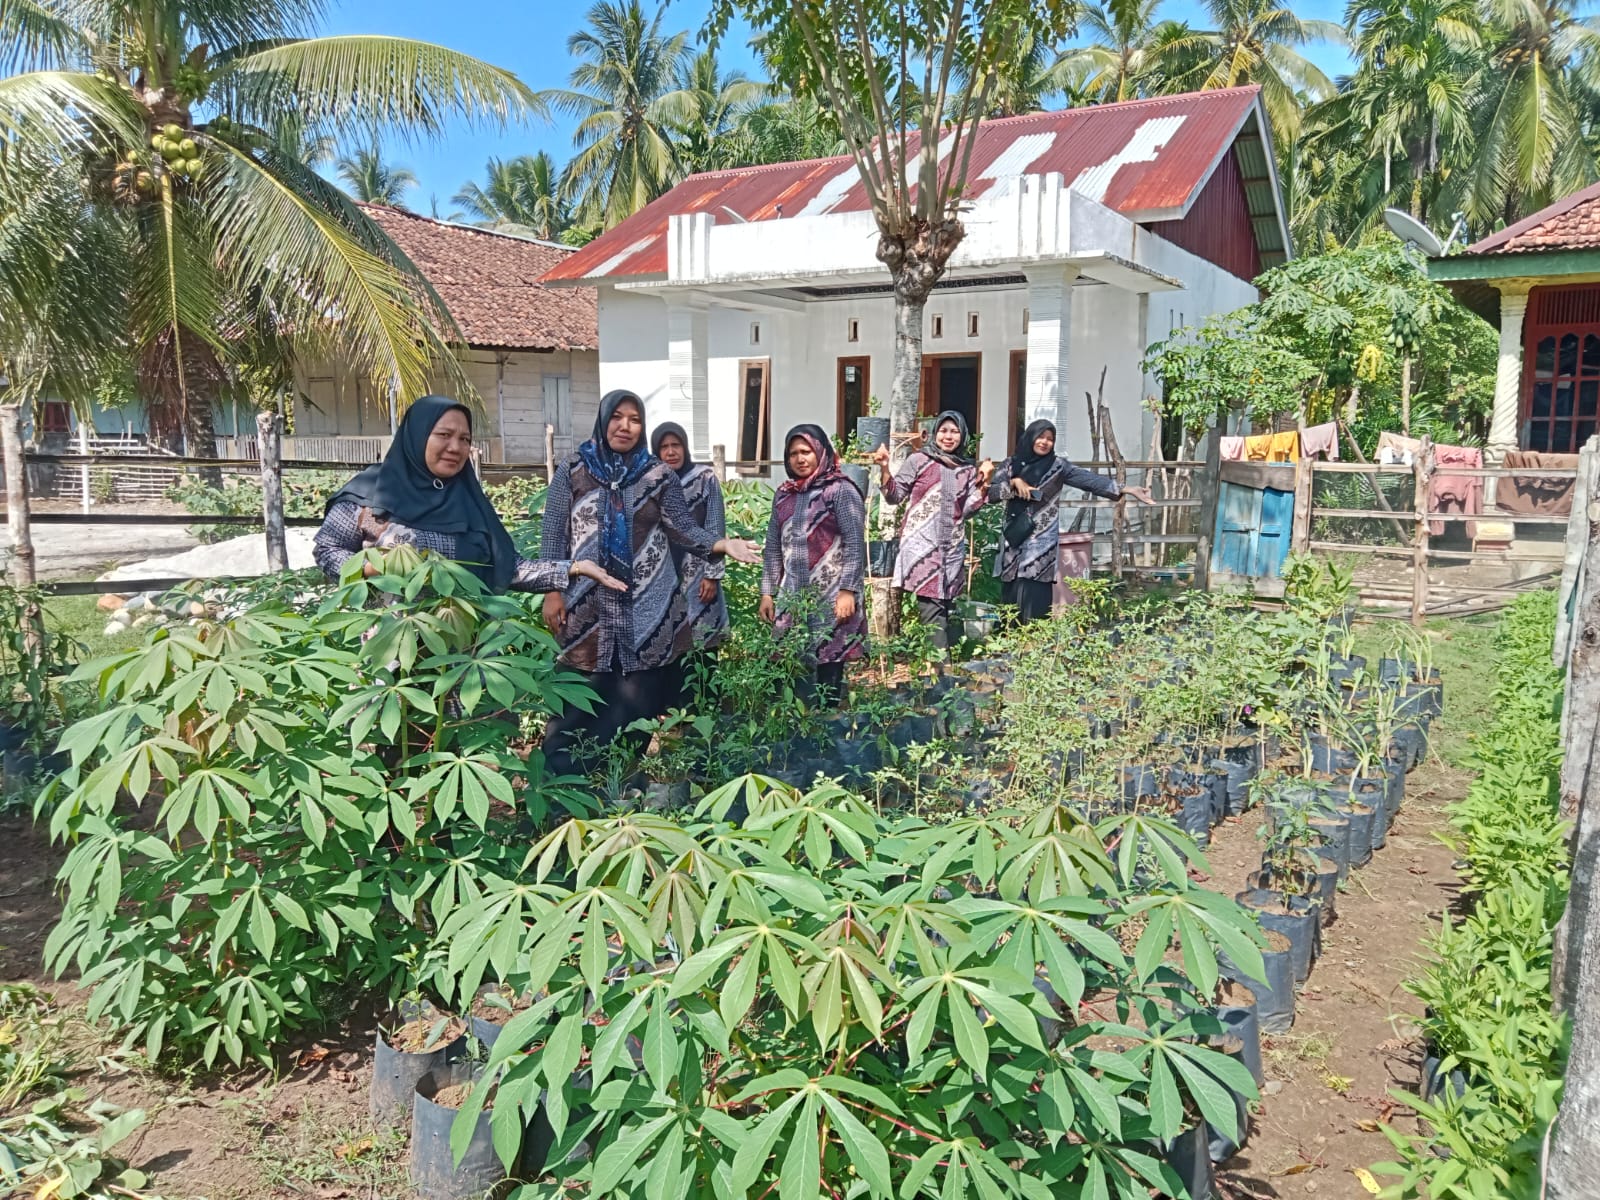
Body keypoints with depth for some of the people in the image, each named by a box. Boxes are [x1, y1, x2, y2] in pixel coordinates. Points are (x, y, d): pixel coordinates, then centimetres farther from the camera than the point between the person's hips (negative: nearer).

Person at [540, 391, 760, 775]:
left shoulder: (659, 474, 4)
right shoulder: (572, 472, 4)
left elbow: (682, 529, 0)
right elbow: (554, 536, 4)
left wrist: (723, 544, -17)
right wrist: (553, 591, -1)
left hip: (648, 607, 1)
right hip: (588, 607, 0)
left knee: (643, 697, 3)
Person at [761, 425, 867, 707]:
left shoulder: (840, 490, -3)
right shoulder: (784, 495, 15)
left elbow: (855, 543, -9)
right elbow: (773, 548, 17)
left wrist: (848, 591, -15)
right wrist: (768, 592, 12)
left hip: (832, 599, -5)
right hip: (792, 599, 5)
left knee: (829, 667, -3)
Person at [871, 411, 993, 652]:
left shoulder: (968, 471, 14)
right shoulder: (918, 460, 4)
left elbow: (967, 510, 10)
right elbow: (895, 496, 3)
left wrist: (984, 484, -1)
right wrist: (884, 468, -11)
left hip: (952, 548, 4)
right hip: (921, 543, -4)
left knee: (949, 606, 5)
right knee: (931, 605, -13)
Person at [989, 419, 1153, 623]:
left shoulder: (1057, 466, 3)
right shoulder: (1010, 464, 10)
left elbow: (1089, 480, -7)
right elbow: (991, 492, 2)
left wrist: (1125, 489, -17)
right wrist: (1014, 482, -13)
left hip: (1041, 542, -2)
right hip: (1014, 540, 3)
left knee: (1034, 601, -9)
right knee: (1011, 599, 2)